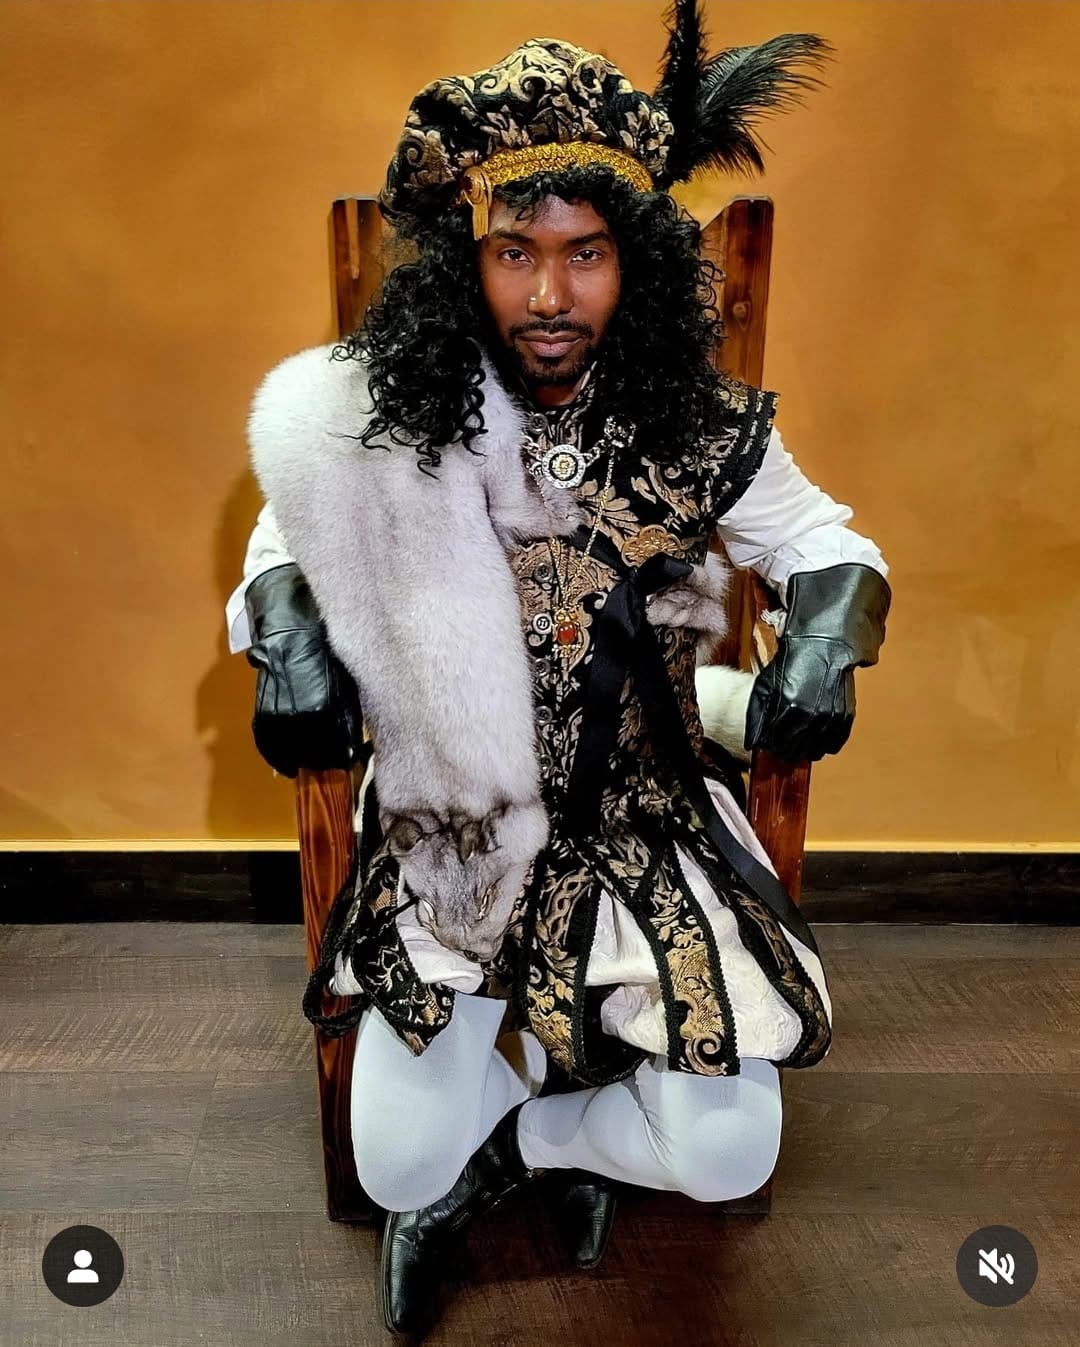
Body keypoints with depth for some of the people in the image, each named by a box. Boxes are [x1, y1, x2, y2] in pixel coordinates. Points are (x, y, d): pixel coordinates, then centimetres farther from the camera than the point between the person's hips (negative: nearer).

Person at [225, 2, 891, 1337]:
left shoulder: (700, 431, -10)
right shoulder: (386, 418, -10)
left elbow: (825, 541, 6)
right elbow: (287, 535, 8)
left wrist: (825, 640, -16)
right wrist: (288, 641, -13)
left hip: (650, 830, 1)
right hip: (454, 832, 0)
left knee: (728, 1160, -1)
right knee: (399, 1171, 0)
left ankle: (513, 1136, 29)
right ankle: (575, 1121, 33)